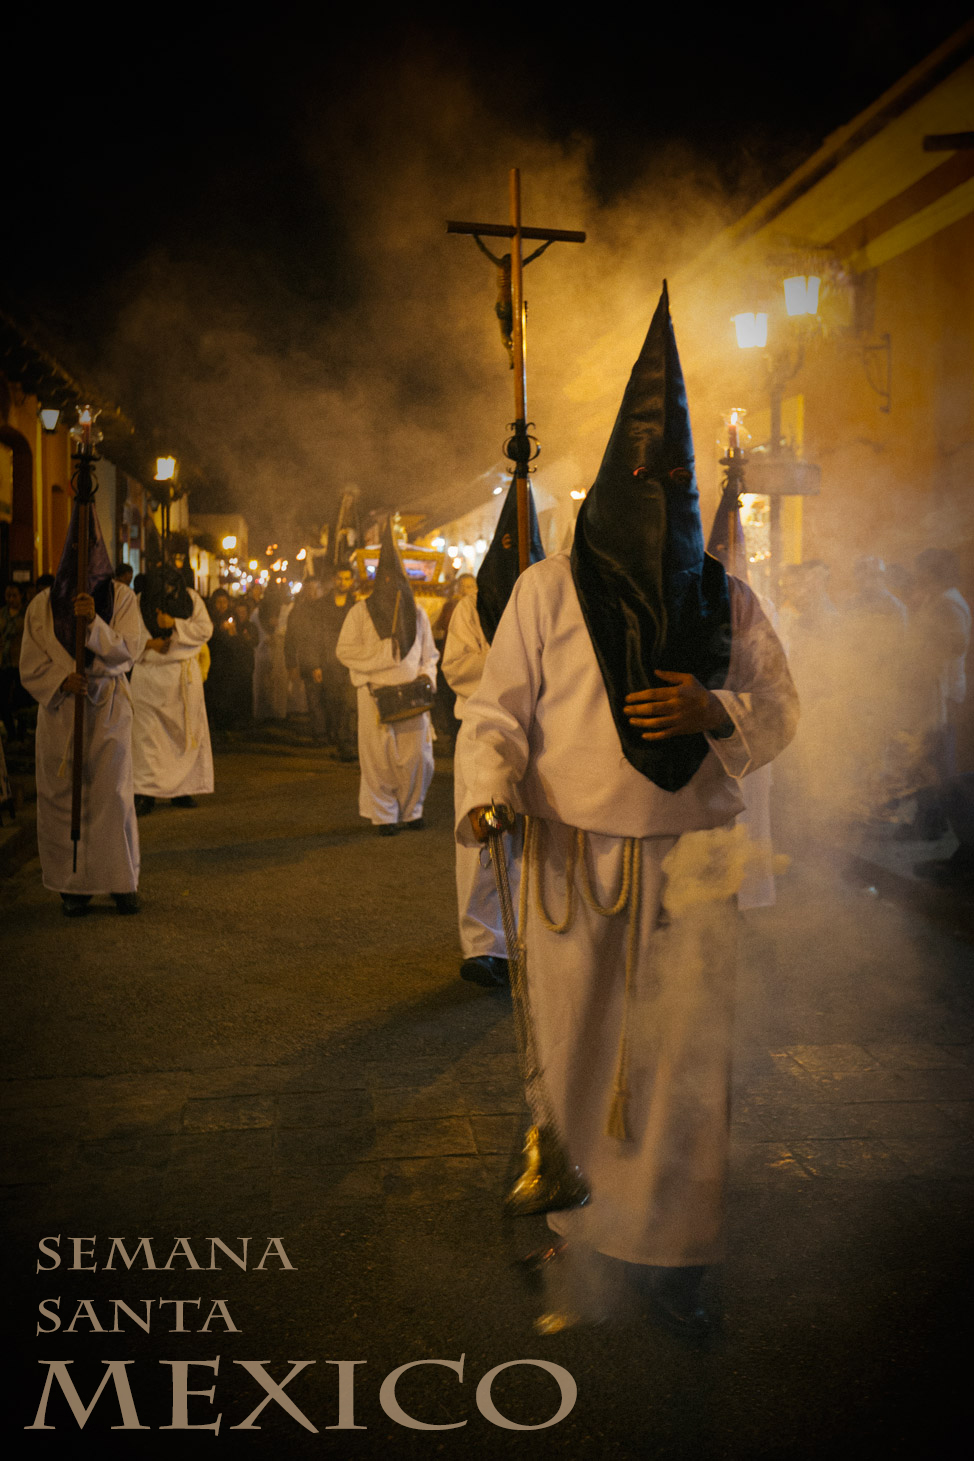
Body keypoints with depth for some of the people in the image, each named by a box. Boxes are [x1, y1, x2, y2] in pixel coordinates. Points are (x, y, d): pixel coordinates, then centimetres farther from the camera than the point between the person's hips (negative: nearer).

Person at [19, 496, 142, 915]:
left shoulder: (121, 598, 3)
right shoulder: (43, 605, 6)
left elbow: (127, 652, -7)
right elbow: (30, 665, 3)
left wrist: (95, 622, -22)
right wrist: (62, 682, -16)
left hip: (107, 709, -1)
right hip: (59, 710, 1)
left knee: (113, 794, -2)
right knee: (63, 795, 1)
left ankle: (122, 882, 8)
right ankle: (73, 886, 9)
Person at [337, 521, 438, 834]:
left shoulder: (417, 612, 13)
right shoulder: (361, 612, 4)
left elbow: (429, 653, 19)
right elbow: (345, 650, 0)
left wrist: (427, 677, 0)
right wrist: (383, 654, -9)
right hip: (376, 694, -2)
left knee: (417, 755, 0)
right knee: (379, 757, -2)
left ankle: (411, 811, 17)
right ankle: (383, 816, 11)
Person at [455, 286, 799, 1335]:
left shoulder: (724, 599, 8)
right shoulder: (549, 590, 0)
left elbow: (781, 709, 11)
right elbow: (497, 708, 0)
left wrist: (715, 712, -11)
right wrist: (488, 790, -19)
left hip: (691, 861, 2)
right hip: (572, 856, -2)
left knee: (686, 1060, 4)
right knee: (572, 1045, 6)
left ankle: (669, 1249, 20)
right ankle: (557, 1223, 28)